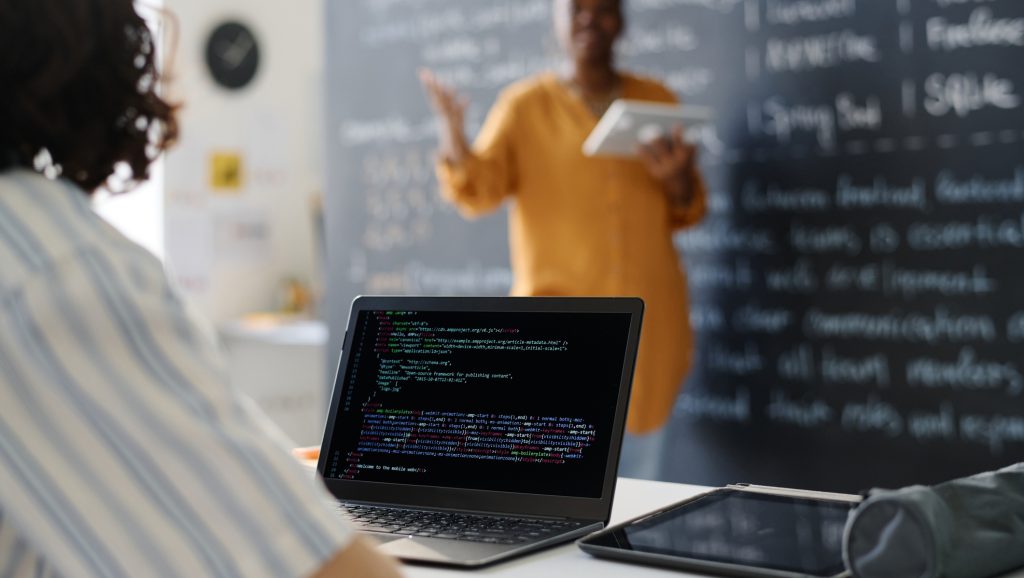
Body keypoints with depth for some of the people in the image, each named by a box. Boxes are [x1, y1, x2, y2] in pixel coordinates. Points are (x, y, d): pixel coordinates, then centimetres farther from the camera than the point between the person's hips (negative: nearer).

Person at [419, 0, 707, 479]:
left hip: (647, 318, 3)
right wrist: (453, 134, -28)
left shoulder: (656, 100, 9)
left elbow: (687, 211, 12)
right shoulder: (525, 104, 2)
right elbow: (479, 192, -10)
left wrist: (677, 177, -10)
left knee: (637, 483, 8)